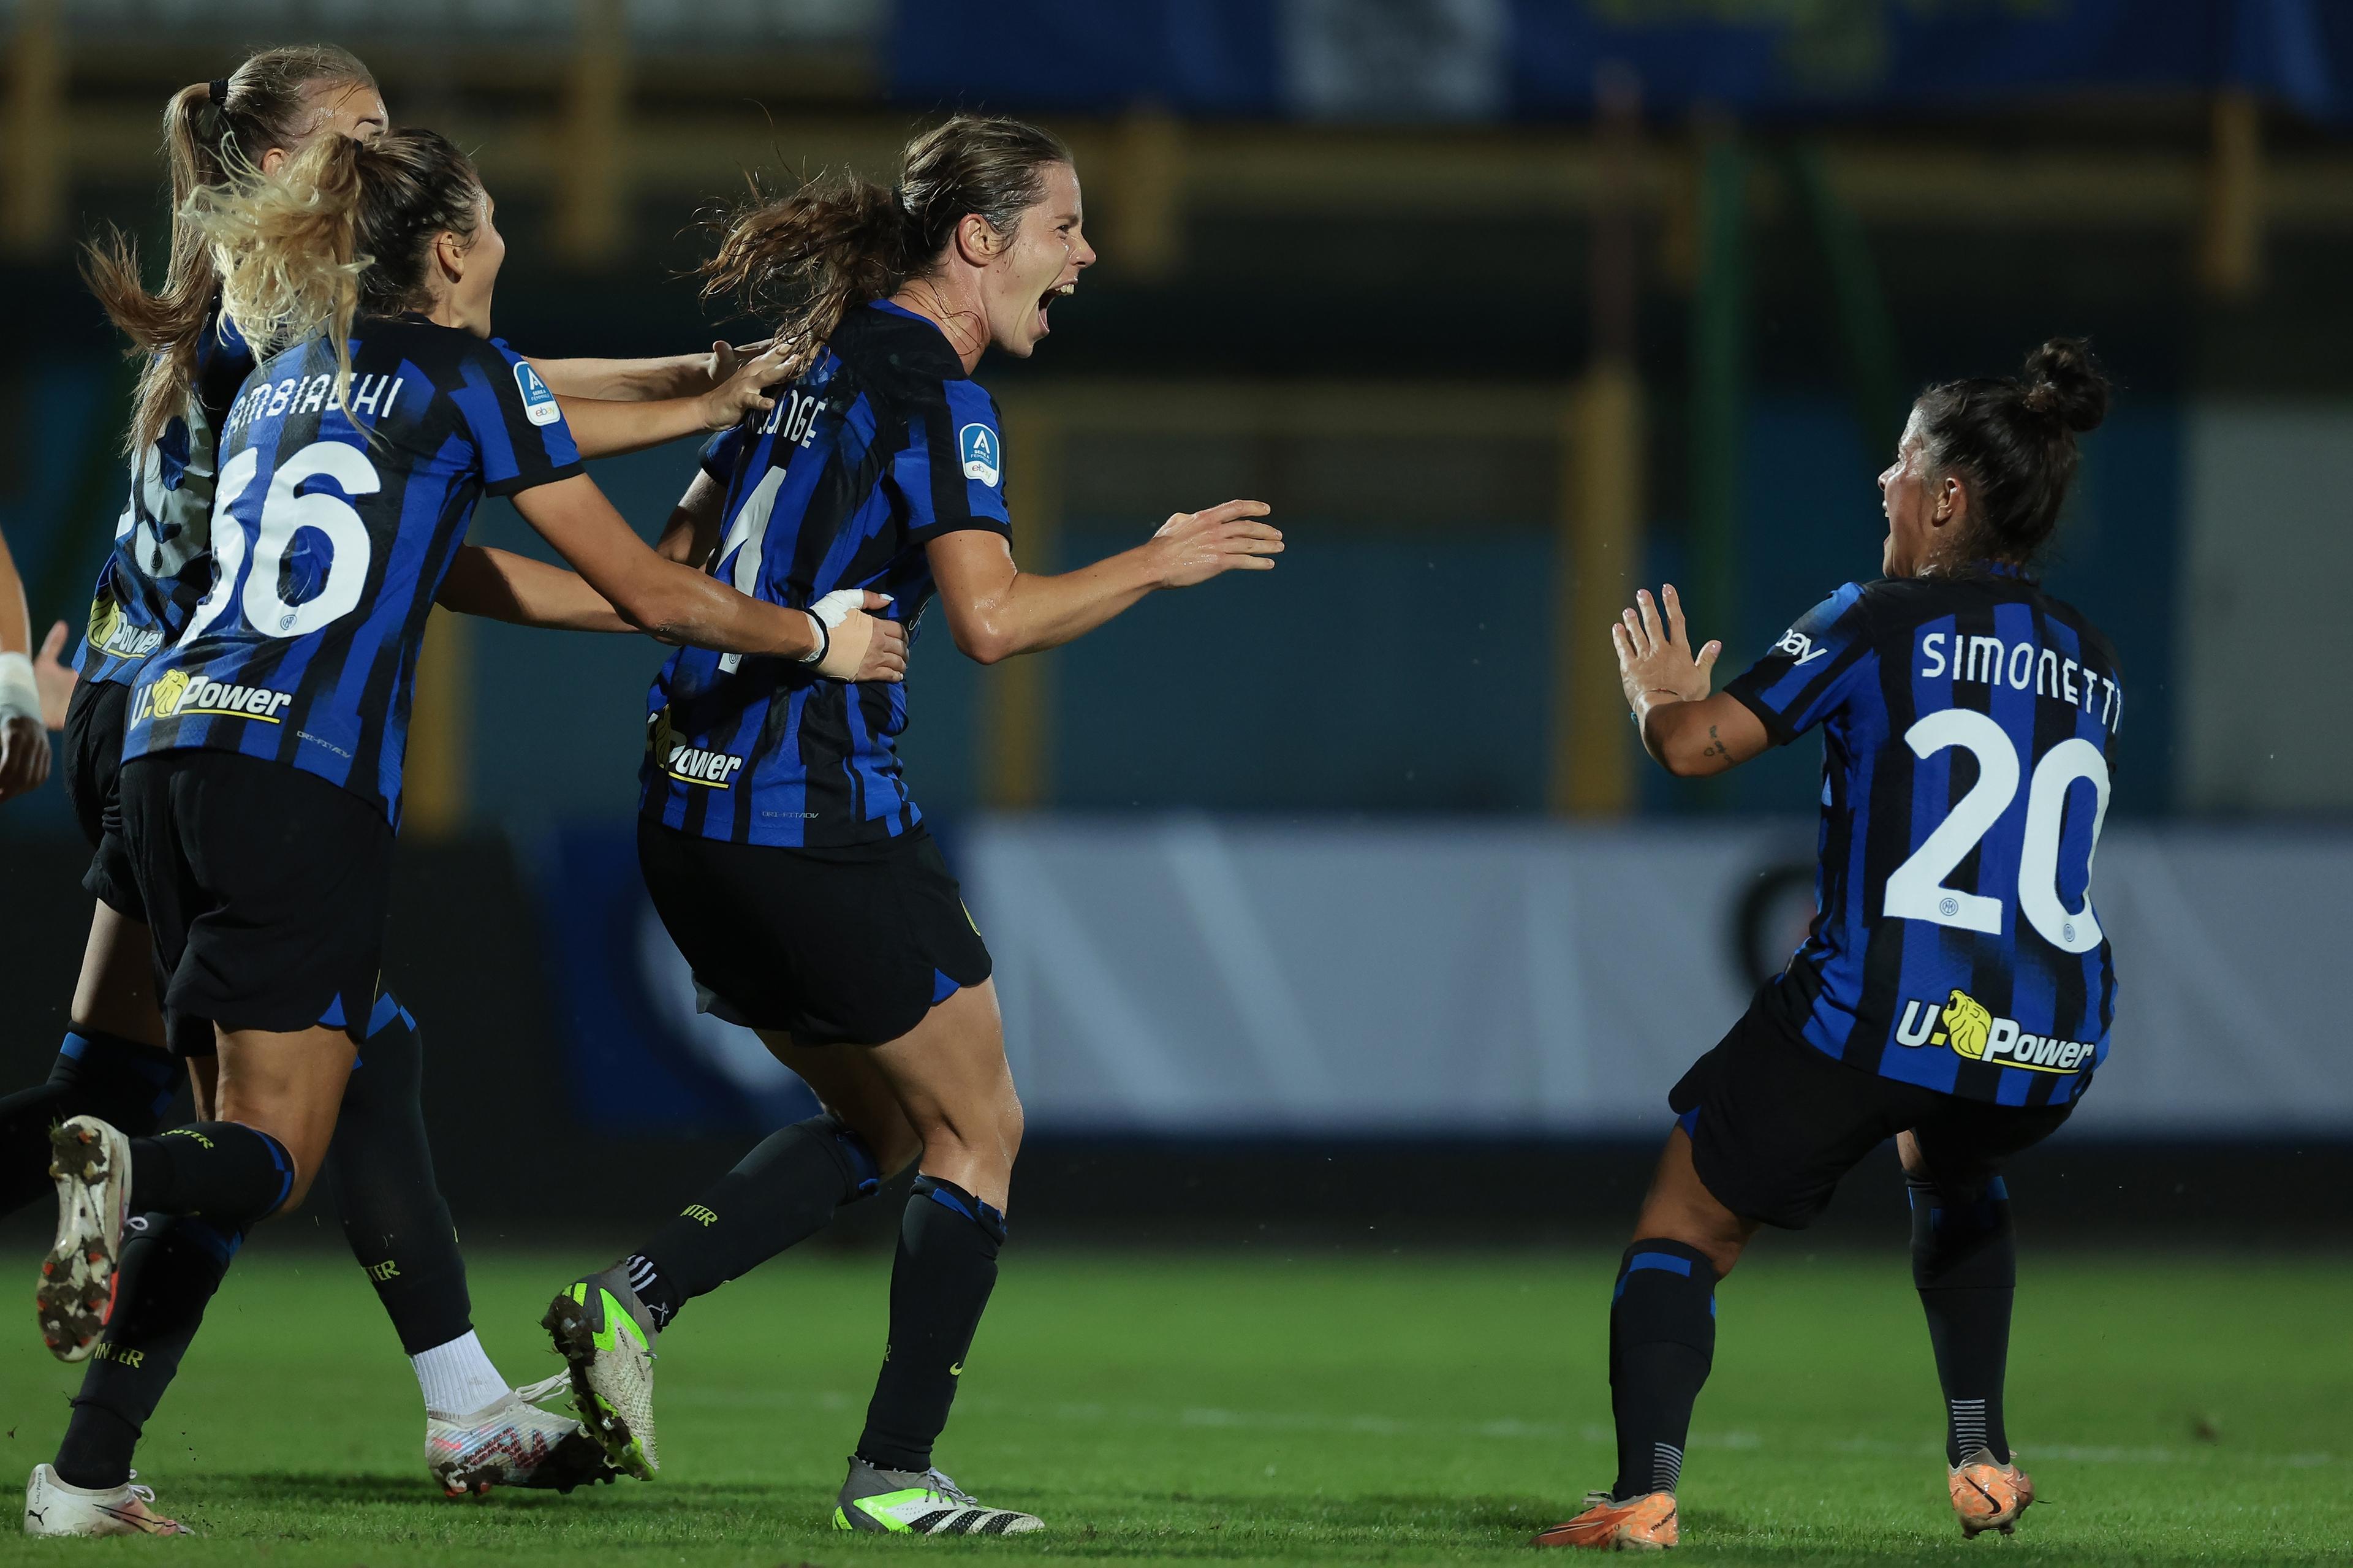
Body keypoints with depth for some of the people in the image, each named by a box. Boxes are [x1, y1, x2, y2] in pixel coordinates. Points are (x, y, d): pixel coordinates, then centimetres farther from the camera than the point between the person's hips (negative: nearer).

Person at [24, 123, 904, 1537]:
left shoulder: (281, 374, 23)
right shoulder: (473, 375, 3)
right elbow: (644, 588, 7)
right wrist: (817, 641, 21)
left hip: (169, 744, 7)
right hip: (309, 782, -7)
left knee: (238, 1116, 13)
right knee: (273, 1156, -4)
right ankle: (128, 1173, -37)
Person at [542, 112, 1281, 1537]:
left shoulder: (810, 362, 15)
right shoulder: (936, 392, -11)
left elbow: (675, 566, 19)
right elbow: (994, 617, -21)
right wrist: (1156, 565, -9)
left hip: (691, 817, 8)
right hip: (821, 818, -8)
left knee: (883, 1120, 20)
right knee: (979, 1127, 6)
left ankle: (634, 1296, 4)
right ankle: (895, 1474, 4)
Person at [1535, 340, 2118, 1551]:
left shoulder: (1878, 622, -3)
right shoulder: (2091, 666, 13)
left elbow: (1699, 746, -3)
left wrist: (1659, 694, 20)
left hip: (1877, 1020, -6)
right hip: (2053, 1044, 6)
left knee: (1684, 1228, 7)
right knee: (1952, 1173, 39)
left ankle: (1643, 1492, -14)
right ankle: (1981, 1462, 29)